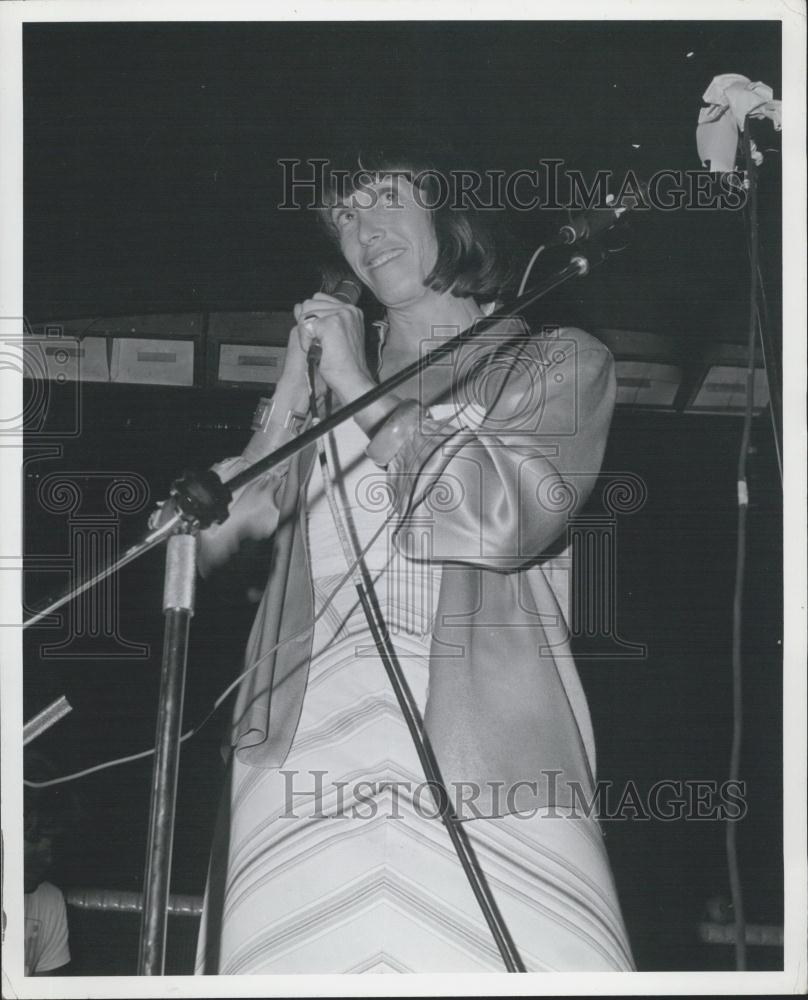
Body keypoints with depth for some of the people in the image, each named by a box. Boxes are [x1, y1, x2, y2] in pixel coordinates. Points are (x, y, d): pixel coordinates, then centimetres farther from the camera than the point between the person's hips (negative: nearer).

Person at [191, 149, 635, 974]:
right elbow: (209, 543, 15)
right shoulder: (321, 375, 24)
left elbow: (510, 514, -5)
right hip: (298, 756, 3)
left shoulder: (558, 362, 15)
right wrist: (293, 399, 3)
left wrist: (361, 392, 1)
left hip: (492, 765, -2)